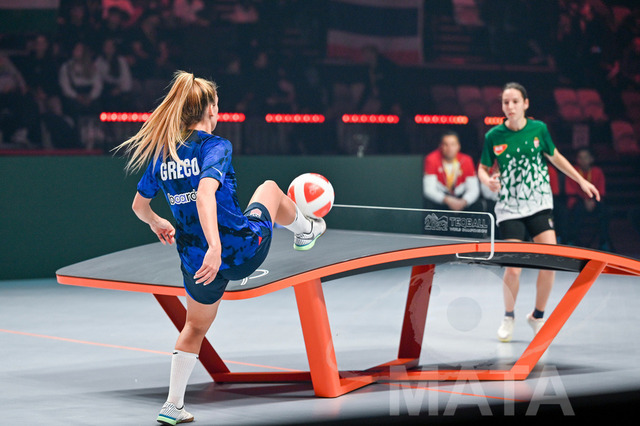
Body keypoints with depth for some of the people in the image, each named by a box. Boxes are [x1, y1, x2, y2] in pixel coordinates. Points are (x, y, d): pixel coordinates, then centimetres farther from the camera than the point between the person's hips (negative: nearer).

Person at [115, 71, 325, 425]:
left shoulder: (161, 153, 3)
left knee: (196, 326, 29)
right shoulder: (215, 146, -15)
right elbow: (205, 194, -33)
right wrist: (215, 247, -41)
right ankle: (305, 231, 54)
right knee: (269, 187, 25)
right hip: (244, 249, -4)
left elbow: (139, 205, 13)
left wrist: (157, 224, 35)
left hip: (195, 261, 4)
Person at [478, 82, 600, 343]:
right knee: (513, 268, -11)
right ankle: (508, 317, 17)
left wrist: (581, 180, 16)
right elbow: (482, 168, 8)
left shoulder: (538, 129, -2)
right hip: (509, 209, -1)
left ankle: (537, 316, 12)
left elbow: (554, 157, 15)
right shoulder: (494, 136, -5)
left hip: (540, 204, 2)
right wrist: (488, 181, -15)